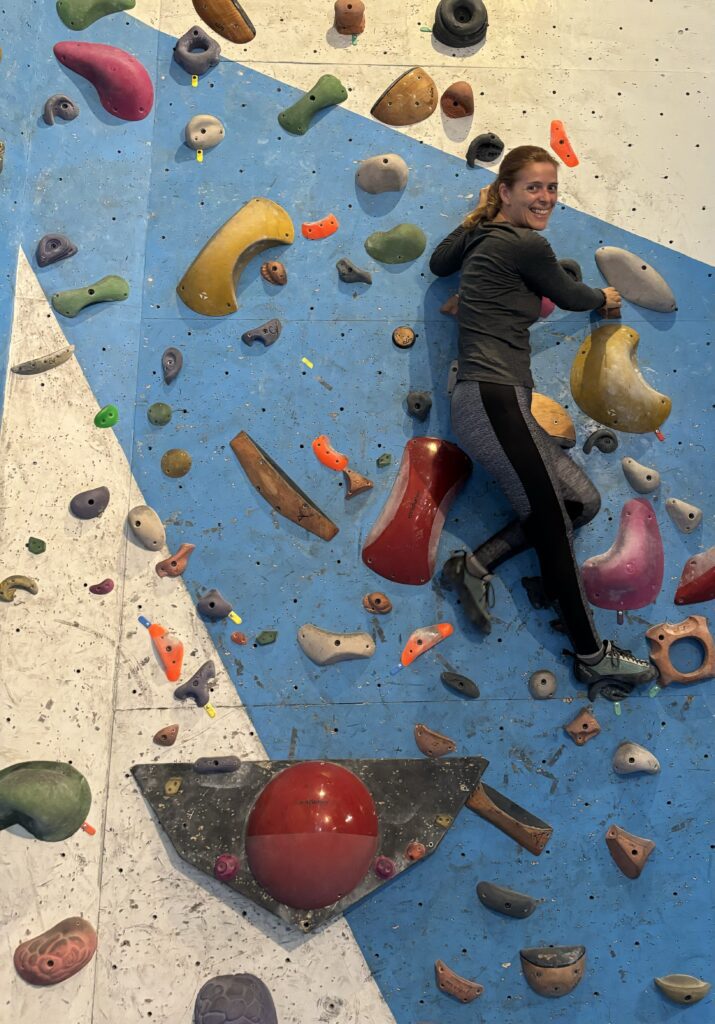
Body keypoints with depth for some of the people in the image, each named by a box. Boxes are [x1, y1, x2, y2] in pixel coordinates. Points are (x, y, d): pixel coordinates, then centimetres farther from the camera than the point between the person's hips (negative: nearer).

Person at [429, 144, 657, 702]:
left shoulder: (483, 236, 19)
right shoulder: (527, 246, -6)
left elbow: (438, 263, 34)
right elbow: (571, 295, 8)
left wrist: (479, 218, 32)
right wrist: (604, 297, 30)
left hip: (496, 403, 10)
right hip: (493, 399, -10)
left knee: (583, 499, 9)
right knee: (552, 520, -6)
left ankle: (477, 565, 6)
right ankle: (593, 655, 3)